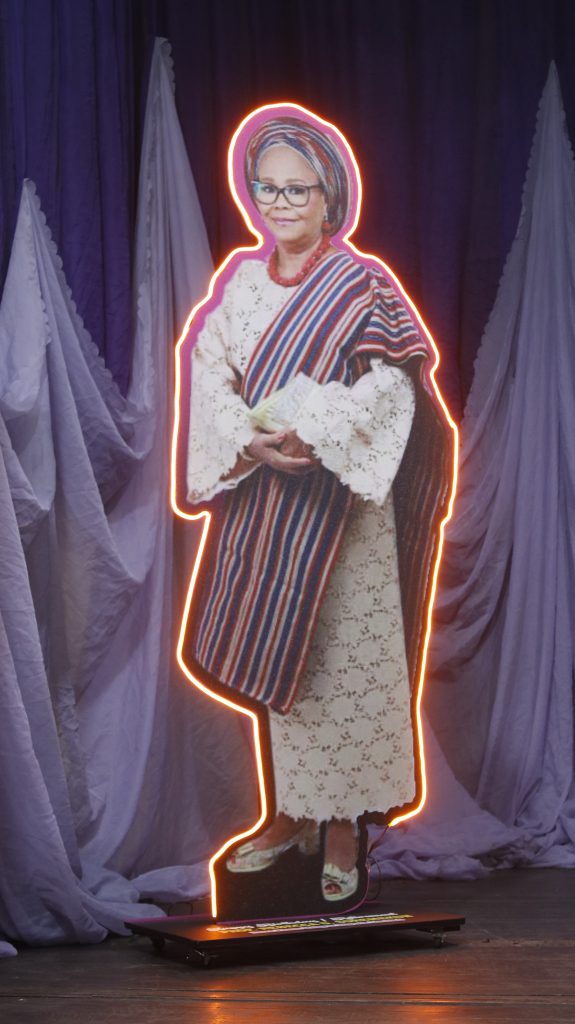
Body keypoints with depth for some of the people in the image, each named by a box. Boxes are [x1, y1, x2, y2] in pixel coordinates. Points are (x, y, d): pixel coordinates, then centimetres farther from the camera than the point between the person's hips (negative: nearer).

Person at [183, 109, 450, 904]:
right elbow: (210, 375, 2)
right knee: (273, 655, 10)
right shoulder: (242, 279, 9)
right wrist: (252, 442, -15)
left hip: (336, 498, -4)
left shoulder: (363, 285, -5)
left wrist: (309, 431, -21)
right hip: (257, 496, 5)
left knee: (343, 659, 0)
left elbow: (391, 389, -12)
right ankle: (289, 814, 24)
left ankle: (342, 831, 10)